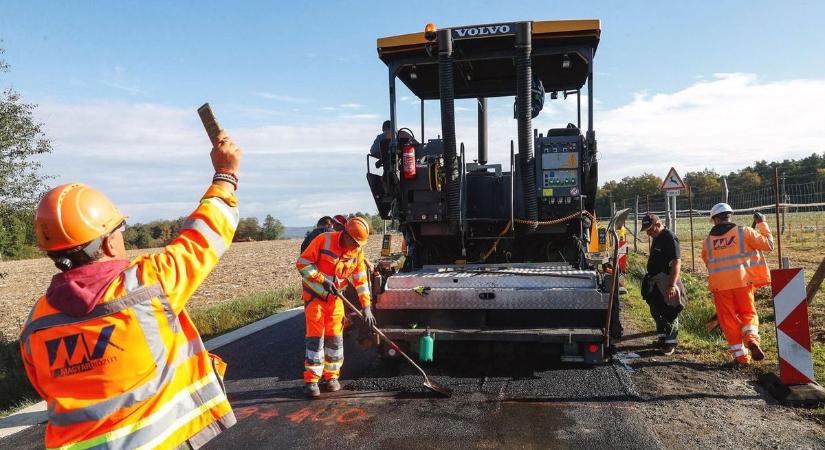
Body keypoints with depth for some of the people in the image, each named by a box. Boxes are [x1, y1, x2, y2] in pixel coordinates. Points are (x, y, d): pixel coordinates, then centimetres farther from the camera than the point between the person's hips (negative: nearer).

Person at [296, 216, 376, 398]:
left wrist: (366, 307, -5)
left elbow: (361, 281, -1)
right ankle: (311, 380, 0)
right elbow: (302, 263, -17)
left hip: (335, 297, 4)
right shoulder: (323, 240, -20)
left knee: (335, 336, 4)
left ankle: (331, 376, 18)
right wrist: (323, 280, -24)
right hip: (315, 294, -4)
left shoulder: (357, 252, -5)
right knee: (315, 336, -7)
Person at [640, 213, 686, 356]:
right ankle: (663, 338, 30)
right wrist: (650, 279, 23)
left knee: (669, 313, -1)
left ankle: (671, 343, 9)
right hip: (655, 282, 10)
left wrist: (672, 285, -28)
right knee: (656, 312, 16)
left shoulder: (670, 237, -17)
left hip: (665, 283, -10)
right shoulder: (656, 238, 13)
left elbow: (677, 262, -23)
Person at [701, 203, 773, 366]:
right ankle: (751, 339, -10)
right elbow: (768, 244, 0)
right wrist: (762, 224, 11)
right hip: (742, 281, 0)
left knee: (728, 319, 8)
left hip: (719, 285, 0)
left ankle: (740, 355, 8)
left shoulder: (708, 240, 6)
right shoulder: (744, 232, -1)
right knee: (748, 313, 17)